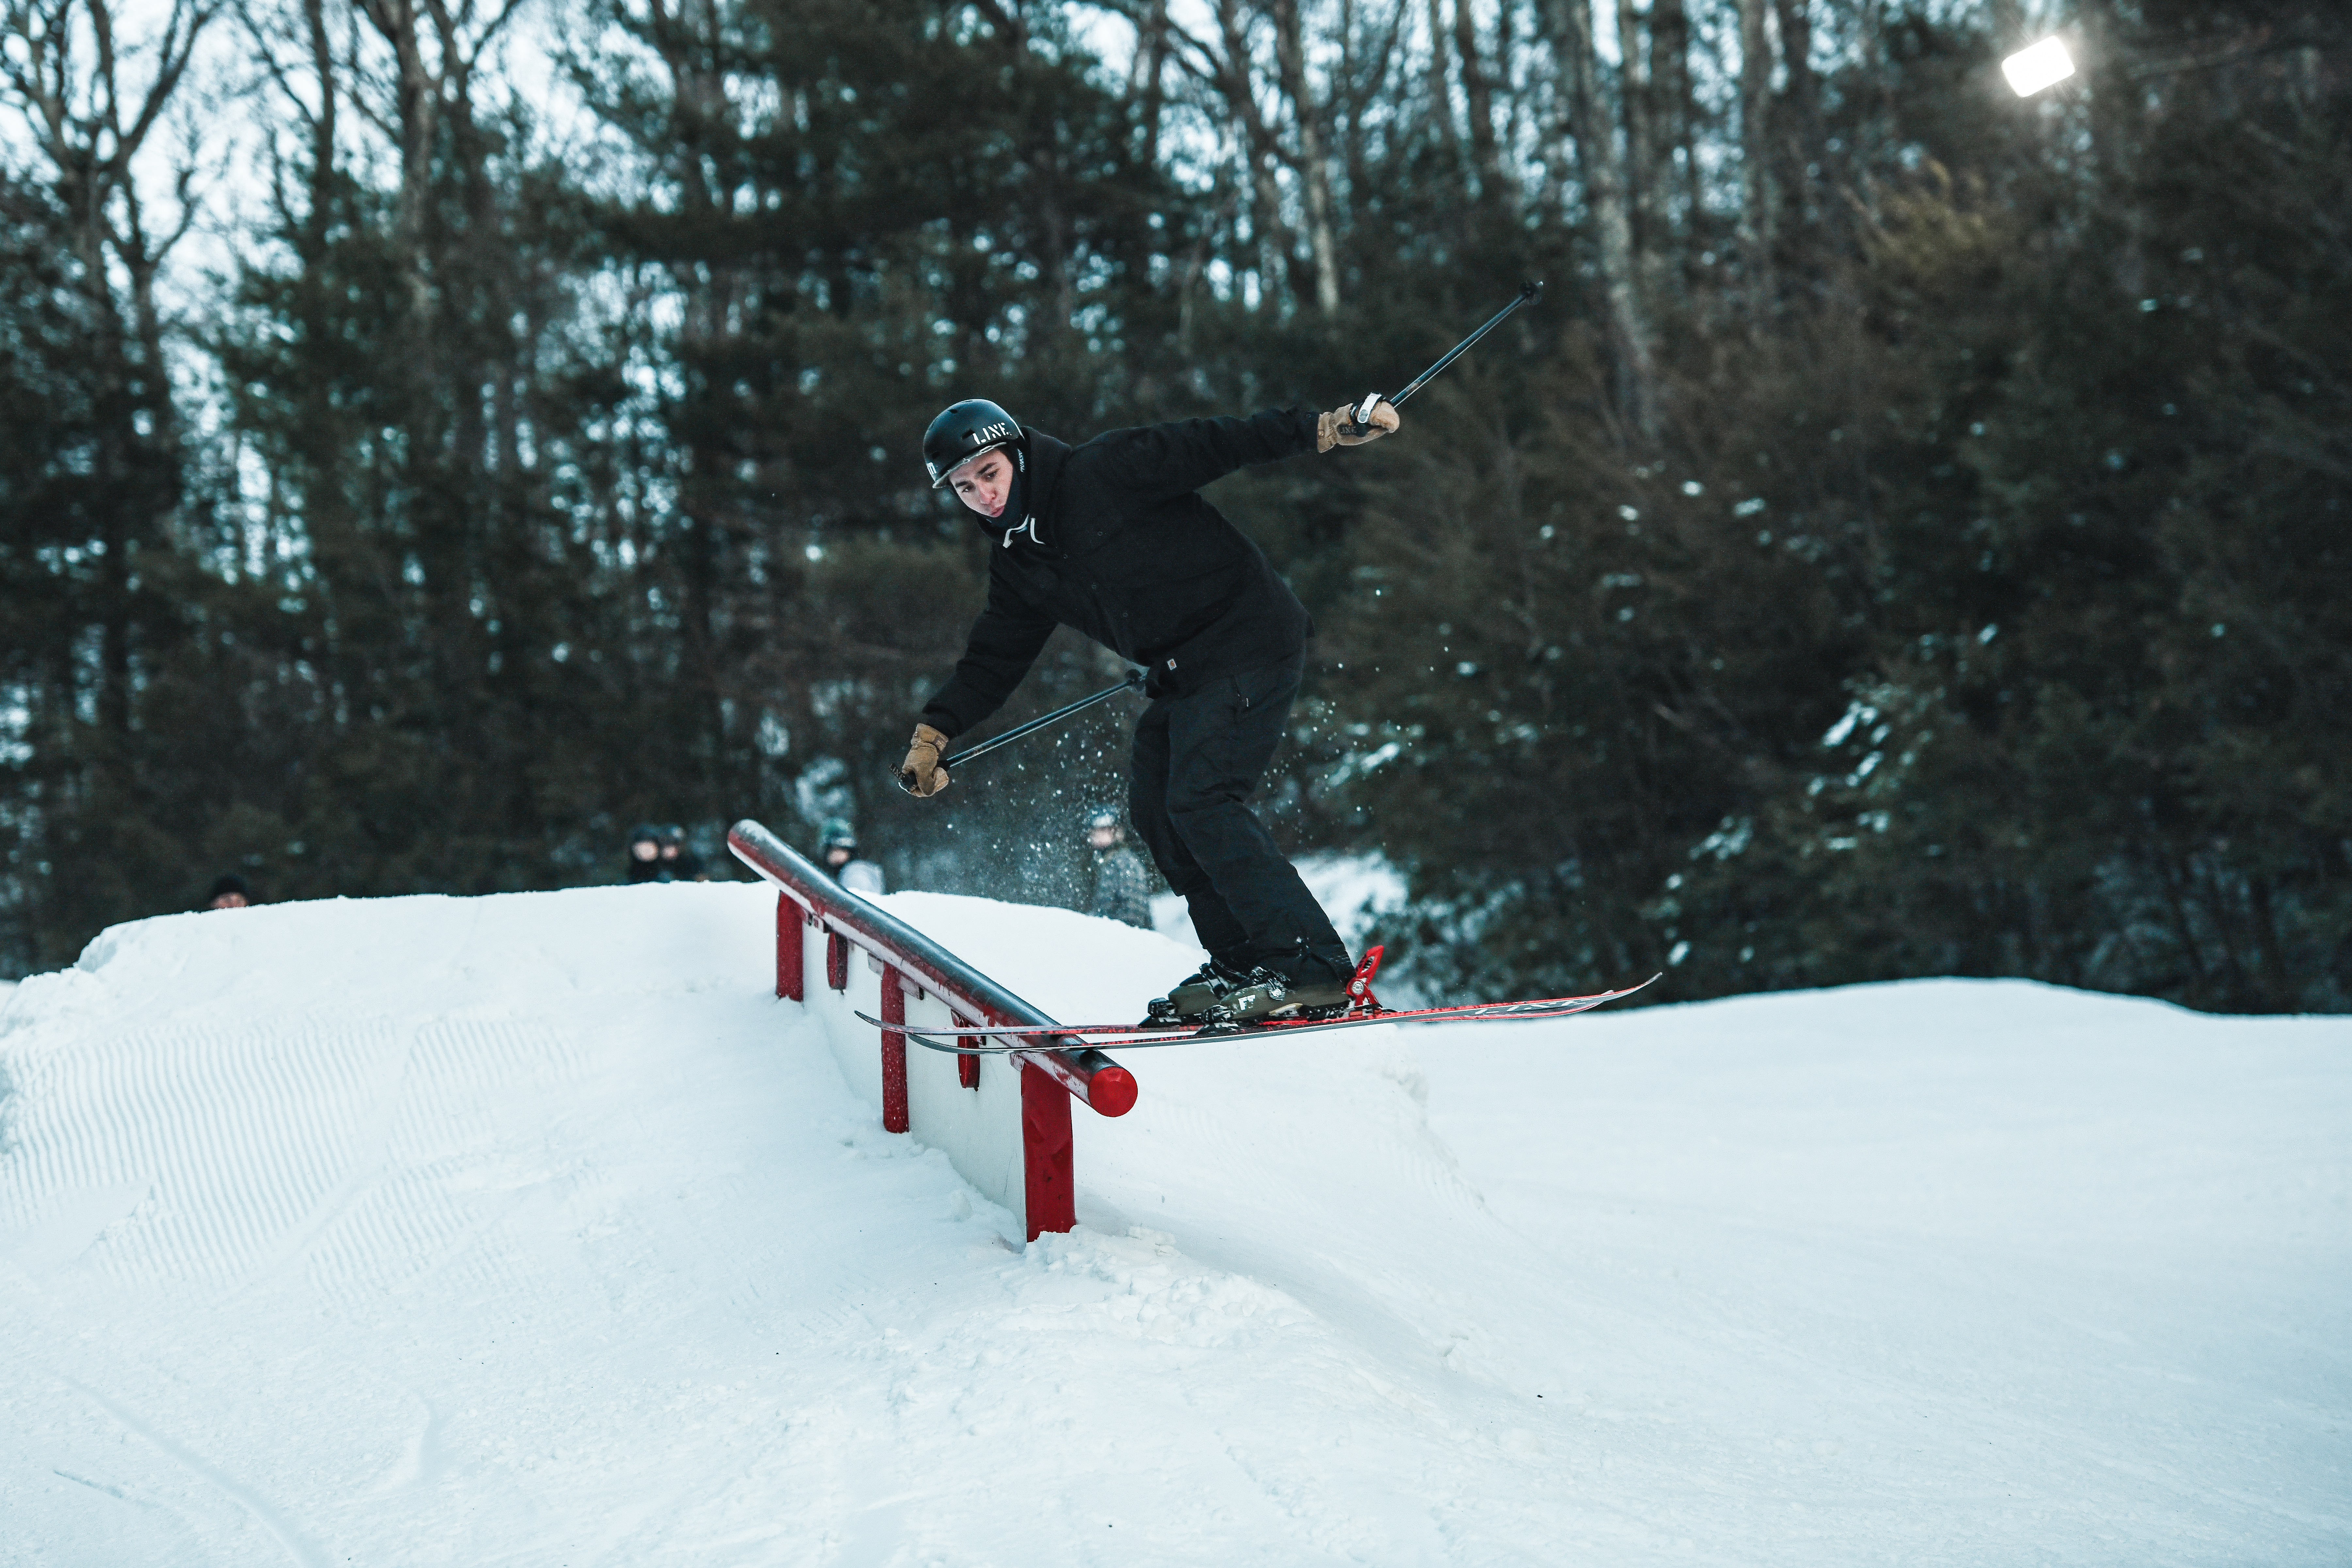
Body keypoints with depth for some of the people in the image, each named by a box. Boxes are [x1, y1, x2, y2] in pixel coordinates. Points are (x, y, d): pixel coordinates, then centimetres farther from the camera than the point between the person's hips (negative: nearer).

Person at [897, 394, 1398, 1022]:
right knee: (1154, 806, 6)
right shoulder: (1017, 562, 12)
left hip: (1247, 638, -9)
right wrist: (933, 735, 10)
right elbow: (993, 658, 19)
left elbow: (1211, 446, -16)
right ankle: (1242, 964, 12)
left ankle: (1312, 969, -20)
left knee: (1200, 800, -18)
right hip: (1183, 676, 9)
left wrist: (1327, 429, -23)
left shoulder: (1104, 472, -12)